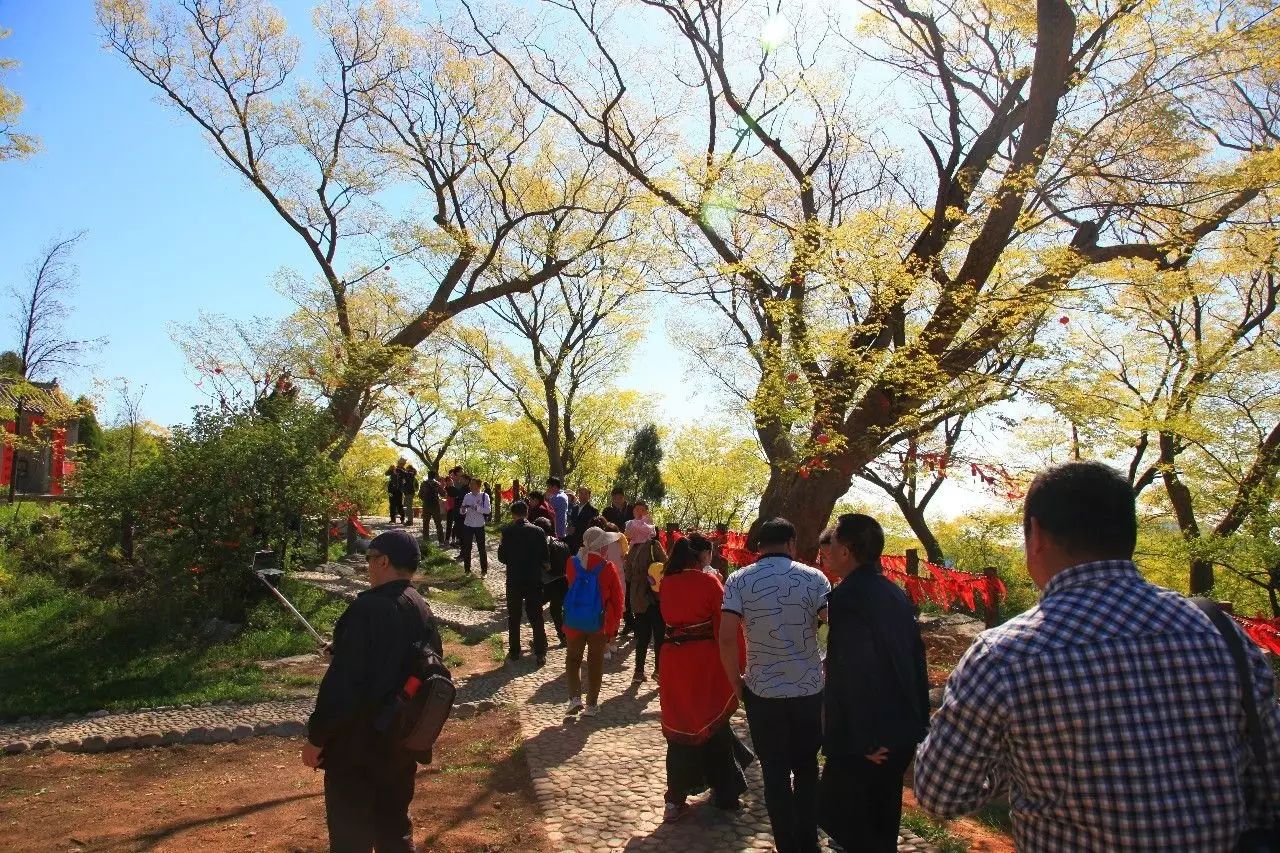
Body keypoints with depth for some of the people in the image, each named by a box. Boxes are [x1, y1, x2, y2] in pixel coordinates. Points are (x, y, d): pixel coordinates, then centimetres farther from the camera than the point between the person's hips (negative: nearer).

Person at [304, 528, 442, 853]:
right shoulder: (422, 610, 3)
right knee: (394, 826, 20)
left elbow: (341, 682, -24)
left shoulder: (368, 607, -22)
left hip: (358, 744, -7)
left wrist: (316, 737, -12)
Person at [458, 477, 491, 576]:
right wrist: (463, 510, -18)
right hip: (468, 525, 3)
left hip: (479, 526, -3)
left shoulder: (484, 496, -8)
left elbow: (488, 510, -17)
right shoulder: (467, 496, 2)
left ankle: (484, 571, 14)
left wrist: (476, 507, -28)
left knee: (482, 549, 5)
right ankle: (467, 570, 21)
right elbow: (462, 512, 5)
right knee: (466, 548, 8)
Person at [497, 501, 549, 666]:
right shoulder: (538, 531, -6)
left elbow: (502, 557, -7)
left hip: (514, 580, -1)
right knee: (536, 617, 8)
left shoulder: (507, 531, -9)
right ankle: (540, 654, 8)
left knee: (513, 617, 14)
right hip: (534, 580, 1)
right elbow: (545, 557, -4)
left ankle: (514, 651, 19)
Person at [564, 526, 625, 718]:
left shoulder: (572, 563, -7)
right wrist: (614, 625, 5)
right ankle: (591, 705, 17)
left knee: (573, 658, 18)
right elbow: (617, 598, -8)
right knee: (595, 662, 12)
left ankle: (575, 697, 4)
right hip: (600, 623, -1)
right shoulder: (607, 567, -14)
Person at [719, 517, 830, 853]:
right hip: (809, 690, 1)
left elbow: (726, 638, -14)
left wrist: (735, 680, 0)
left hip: (762, 692, -1)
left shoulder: (739, 580, -7)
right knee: (806, 768, 20)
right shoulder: (814, 578, -6)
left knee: (775, 772, 12)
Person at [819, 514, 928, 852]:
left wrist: (863, 740, -21)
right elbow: (916, 658, 10)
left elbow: (857, 672, -26)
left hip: (868, 739, -9)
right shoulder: (896, 593, 6)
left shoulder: (847, 597, -20)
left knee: (836, 811, 5)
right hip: (902, 730, 9)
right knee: (881, 816, 21)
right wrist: (919, 720, 16)